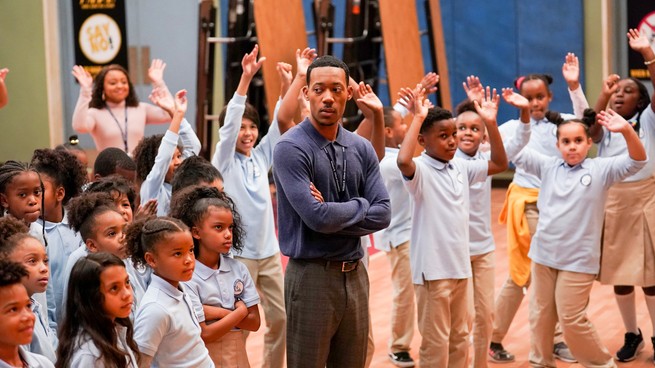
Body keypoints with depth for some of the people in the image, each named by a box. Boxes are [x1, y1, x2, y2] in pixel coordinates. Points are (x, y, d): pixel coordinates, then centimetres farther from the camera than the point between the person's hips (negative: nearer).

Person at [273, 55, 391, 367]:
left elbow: (382, 214, -1)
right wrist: (360, 206, -5)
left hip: (355, 273, 6)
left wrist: (335, 218, -13)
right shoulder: (291, 148, -11)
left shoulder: (361, 148, 7)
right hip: (312, 275, -5)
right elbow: (317, 217, -20)